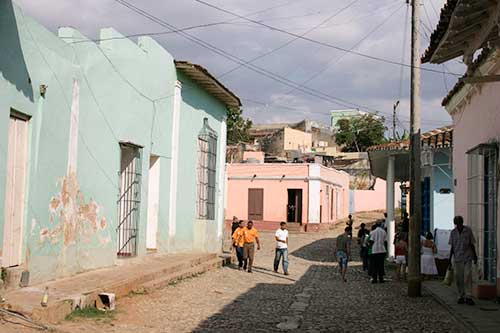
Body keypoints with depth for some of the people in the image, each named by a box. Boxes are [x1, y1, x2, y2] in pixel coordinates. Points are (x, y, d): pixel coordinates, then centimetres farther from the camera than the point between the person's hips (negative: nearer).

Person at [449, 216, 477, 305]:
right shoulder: (453, 232, 5)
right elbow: (452, 247, 10)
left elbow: (472, 244, 5)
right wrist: (450, 259, 7)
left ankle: (468, 297, -11)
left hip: (467, 258, -2)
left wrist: (475, 256, 7)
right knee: (459, 278, 3)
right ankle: (461, 296, 12)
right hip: (457, 258, 2)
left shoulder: (468, 230, -1)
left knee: (468, 276, -11)